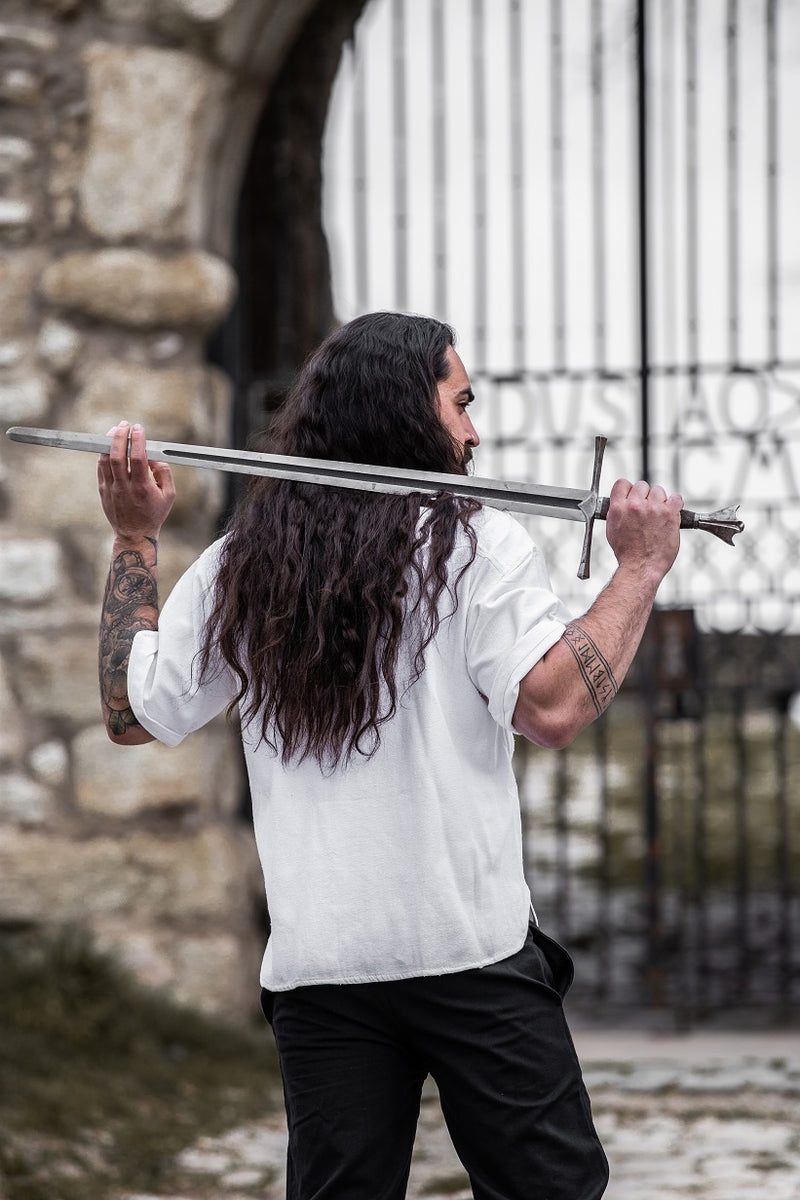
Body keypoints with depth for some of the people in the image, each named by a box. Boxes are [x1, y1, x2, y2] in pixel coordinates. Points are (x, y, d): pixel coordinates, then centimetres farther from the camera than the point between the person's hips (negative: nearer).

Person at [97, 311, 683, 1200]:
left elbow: (130, 713, 17)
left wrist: (134, 542, 24)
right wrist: (639, 569, -7)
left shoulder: (238, 568, 9)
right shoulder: (475, 544, -5)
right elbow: (552, 707, -16)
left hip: (315, 966, 4)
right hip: (475, 955, -4)